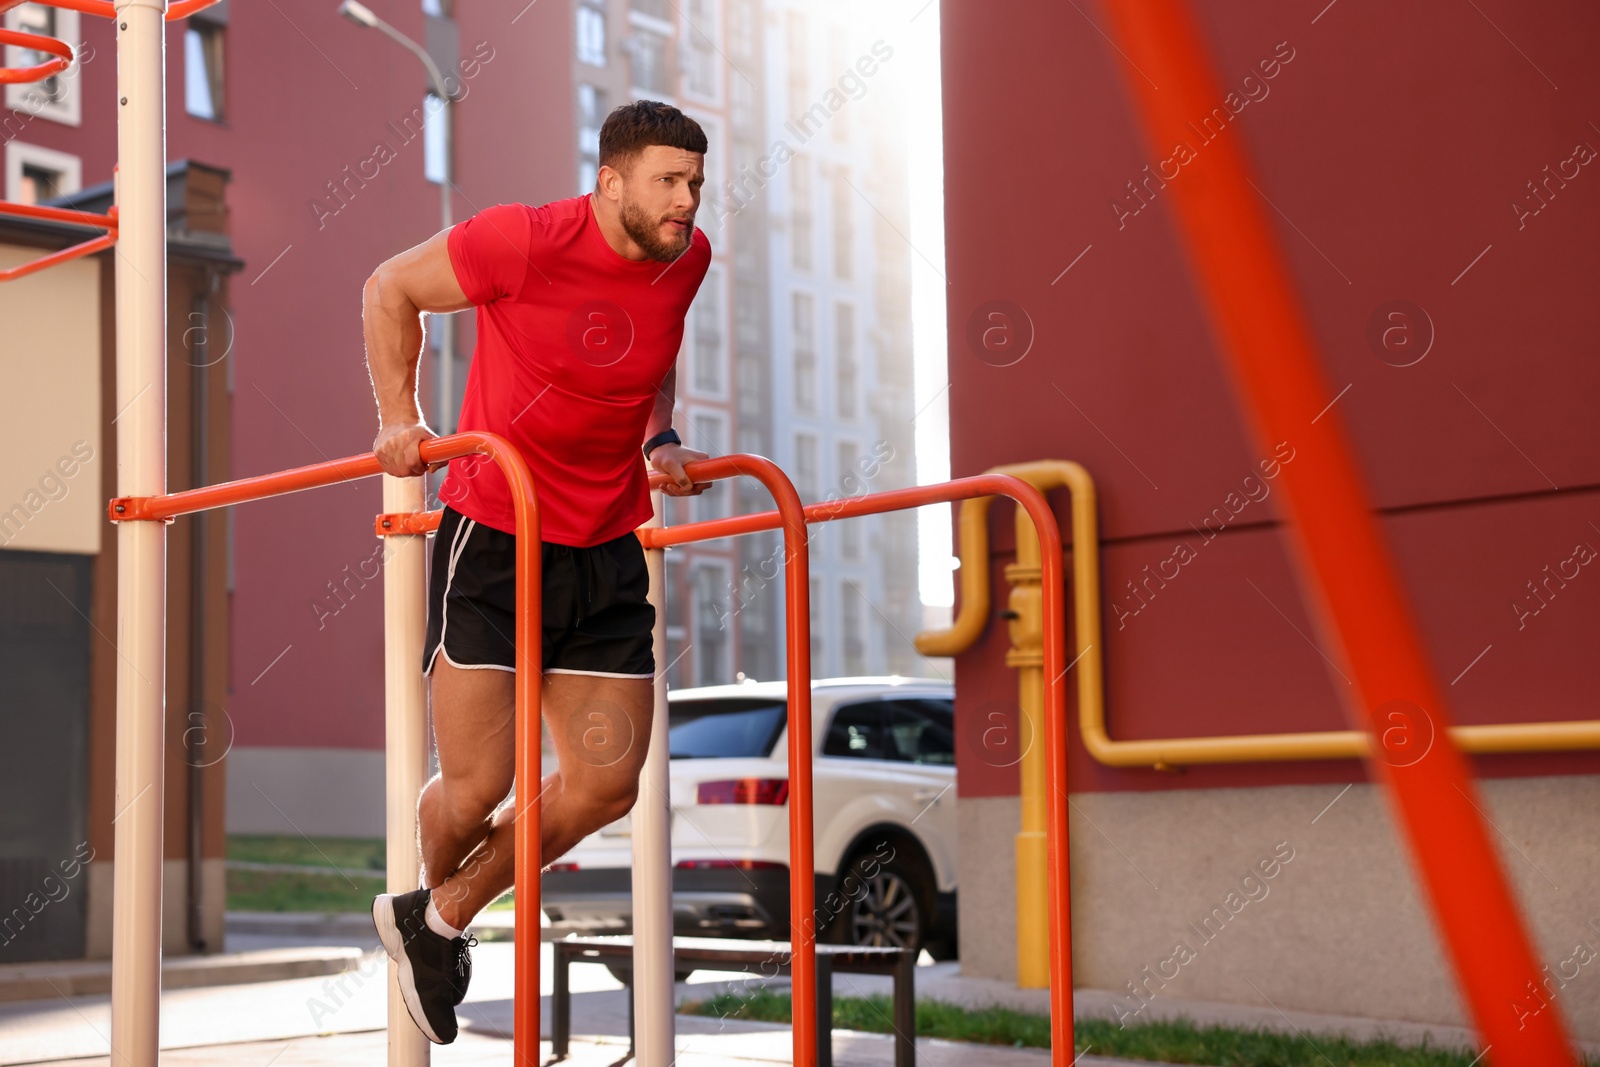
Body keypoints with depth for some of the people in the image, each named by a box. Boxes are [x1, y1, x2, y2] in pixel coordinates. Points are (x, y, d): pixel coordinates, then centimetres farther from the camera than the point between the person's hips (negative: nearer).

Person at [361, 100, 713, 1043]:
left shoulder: (689, 260, 1)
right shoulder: (526, 240, -17)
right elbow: (391, 289, -2)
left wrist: (660, 441, 6)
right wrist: (400, 419, -7)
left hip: (605, 551, 6)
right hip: (493, 539, -6)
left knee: (607, 784, 4)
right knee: (477, 787, -4)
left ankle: (441, 920, 25)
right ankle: (430, 900, 33)